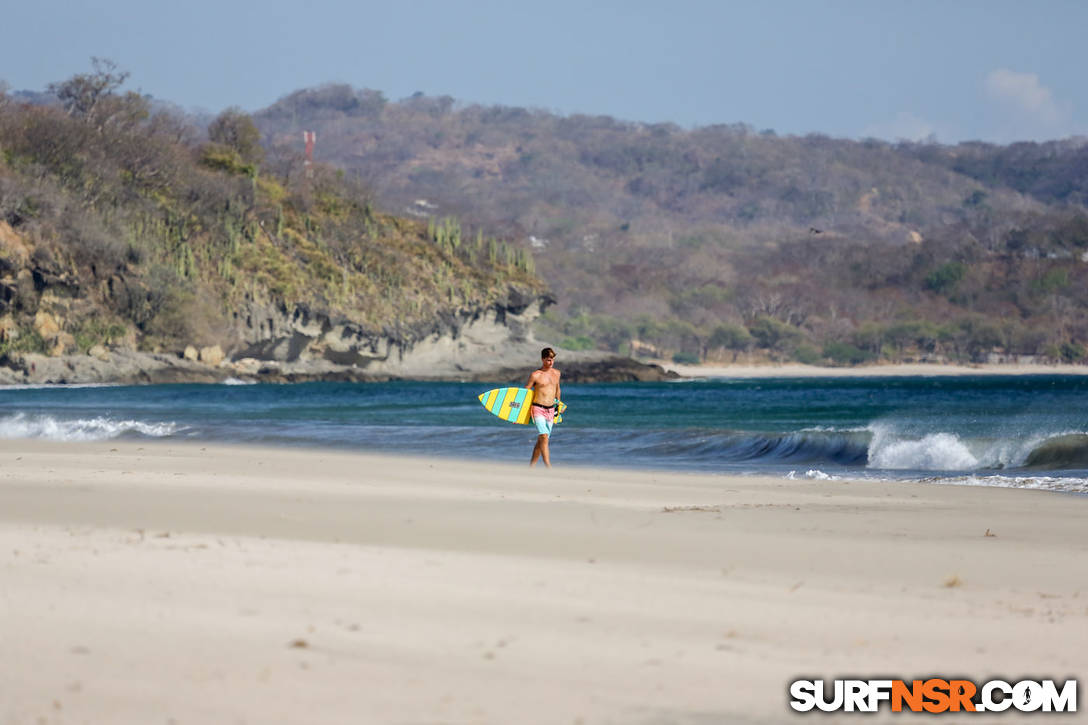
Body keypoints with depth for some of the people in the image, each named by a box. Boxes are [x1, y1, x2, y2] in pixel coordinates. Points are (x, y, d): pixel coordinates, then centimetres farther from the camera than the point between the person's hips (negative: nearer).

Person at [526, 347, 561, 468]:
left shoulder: (556, 373, 11)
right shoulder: (535, 375, -6)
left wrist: (558, 405, 37)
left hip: (550, 411, 6)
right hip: (538, 409, -6)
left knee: (541, 441, 8)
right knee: (544, 437, -19)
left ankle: (531, 467, 19)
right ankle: (549, 468, -25)